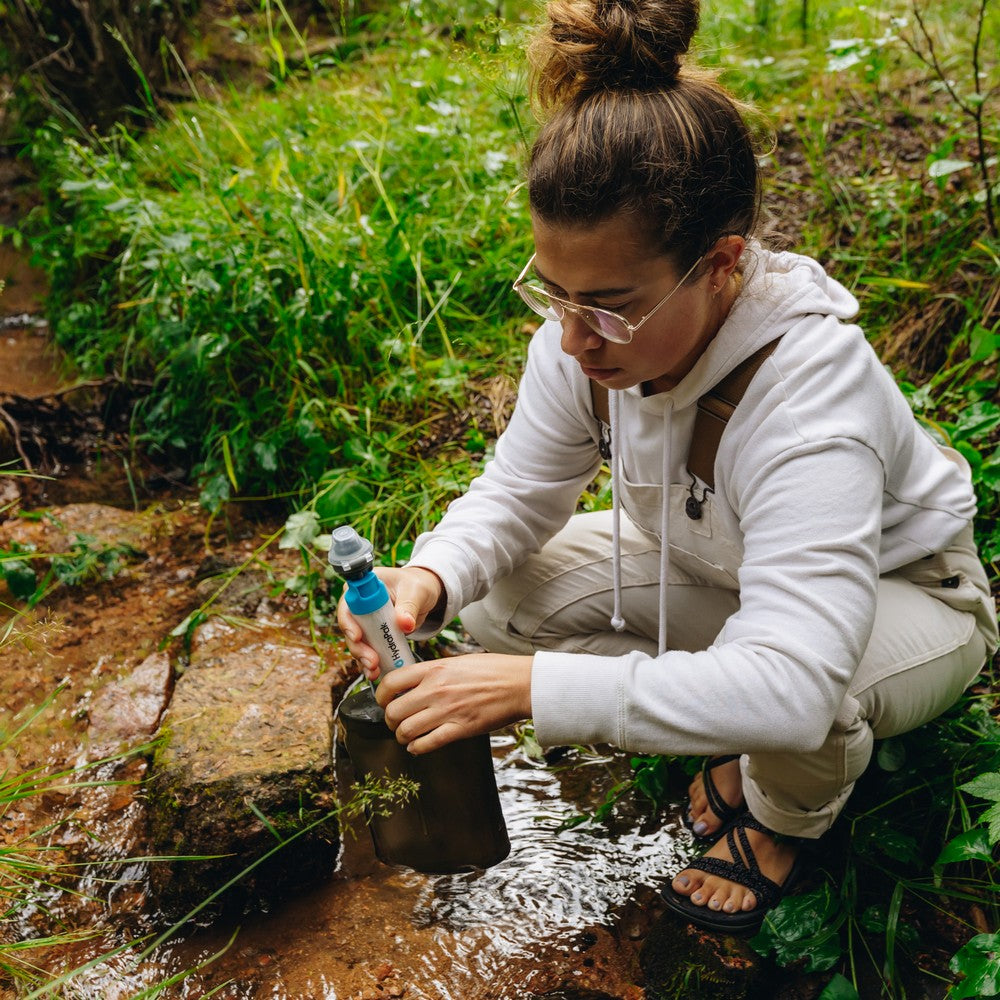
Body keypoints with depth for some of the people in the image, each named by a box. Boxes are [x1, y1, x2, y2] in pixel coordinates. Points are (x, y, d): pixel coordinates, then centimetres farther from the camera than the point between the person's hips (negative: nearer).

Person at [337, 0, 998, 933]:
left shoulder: (810, 398, -42)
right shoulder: (585, 337, -23)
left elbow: (790, 680, -51)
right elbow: (519, 493, -10)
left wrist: (533, 687, -54)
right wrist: (431, 579, -32)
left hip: (900, 592, -5)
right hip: (713, 570, 6)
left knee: (794, 709, -39)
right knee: (496, 600, -12)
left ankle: (788, 816, 2)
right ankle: (733, 738, 7)